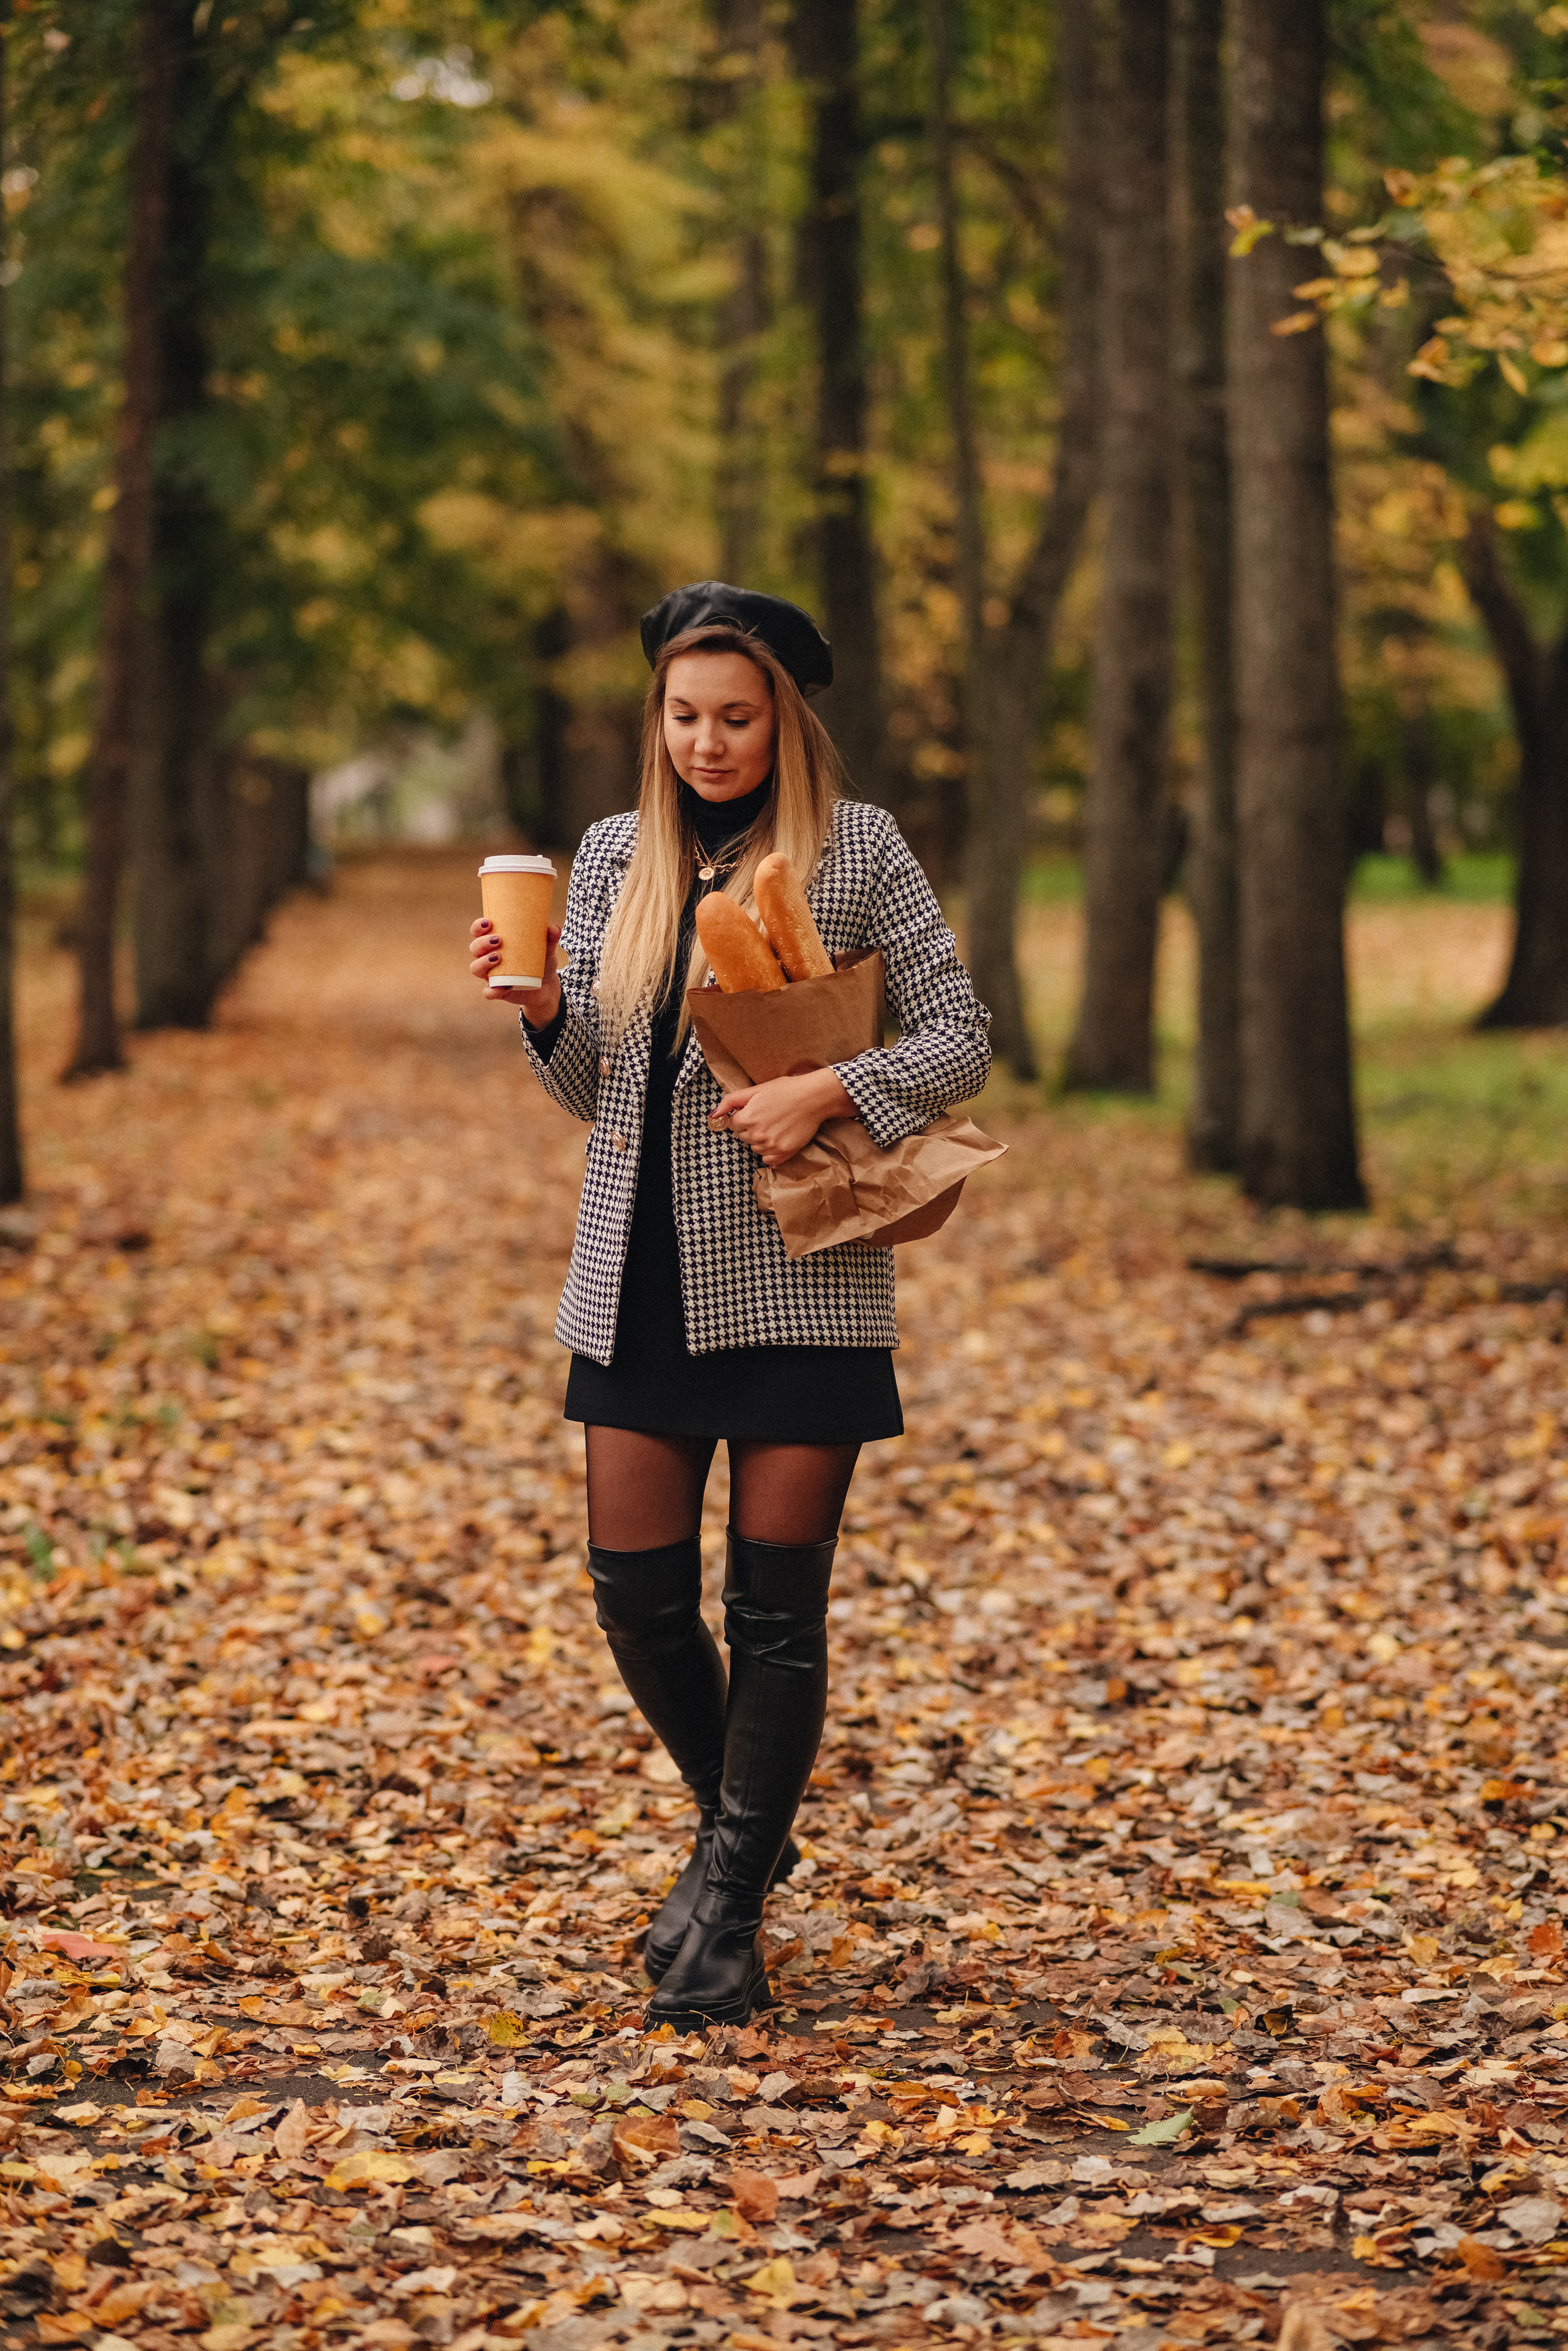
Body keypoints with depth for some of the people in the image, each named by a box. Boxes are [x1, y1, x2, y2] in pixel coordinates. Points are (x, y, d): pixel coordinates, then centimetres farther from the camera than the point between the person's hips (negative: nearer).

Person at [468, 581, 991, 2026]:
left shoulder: (857, 850, -2)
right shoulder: (615, 857, 10)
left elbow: (961, 1041, -1)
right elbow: (592, 1090, 12)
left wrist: (828, 1091, -17)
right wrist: (543, 1012, -9)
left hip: (798, 1278, -4)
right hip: (641, 1275, 4)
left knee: (777, 1606, 0)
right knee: (638, 1593, 4)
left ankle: (730, 1906, 13)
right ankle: (742, 1834, 29)